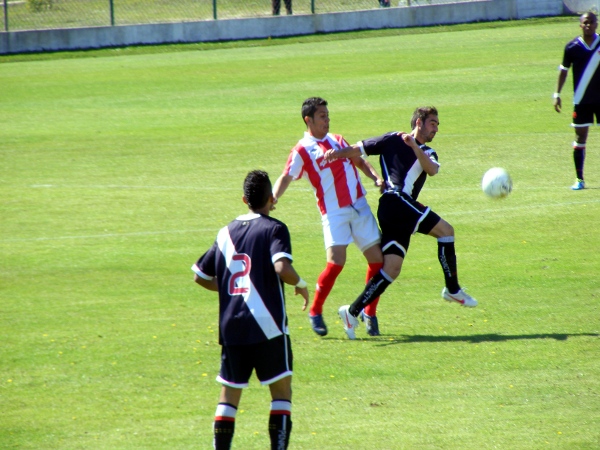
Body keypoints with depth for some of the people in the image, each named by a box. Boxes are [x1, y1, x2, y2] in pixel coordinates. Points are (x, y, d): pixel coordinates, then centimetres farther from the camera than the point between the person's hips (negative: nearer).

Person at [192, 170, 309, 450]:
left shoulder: (226, 232, 11)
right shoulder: (273, 229, -6)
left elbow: (200, 276, 16)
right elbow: (282, 268, -23)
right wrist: (301, 285, -4)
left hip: (231, 327, 5)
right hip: (267, 326, -5)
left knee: (229, 394, 11)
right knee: (281, 390, 5)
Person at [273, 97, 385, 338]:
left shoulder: (337, 140, 16)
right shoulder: (302, 150, -3)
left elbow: (359, 161, 26)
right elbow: (286, 177, -12)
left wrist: (375, 177, 8)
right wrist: (274, 197, -30)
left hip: (359, 207, 6)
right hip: (334, 212, -6)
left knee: (377, 259, 0)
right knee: (336, 262, -19)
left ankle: (370, 313, 15)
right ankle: (315, 313, 0)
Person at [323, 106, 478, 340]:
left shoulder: (427, 153, 21)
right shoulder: (394, 140, 5)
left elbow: (432, 169, -3)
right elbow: (358, 149, 5)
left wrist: (414, 147, -17)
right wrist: (337, 153, -13)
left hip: (404, 208, 8)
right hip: (395, 201, -8)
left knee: (391, 269, 0)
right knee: (445, 230, -8)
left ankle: (353, 312, -3)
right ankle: (453, 289, -1)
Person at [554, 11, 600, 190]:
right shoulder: (572, 47, -4)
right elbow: (563, 70, 5)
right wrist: (557, 94, 0)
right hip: (581, 100, -1)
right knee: (580, 137, 0)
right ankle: (579, 179, 6)